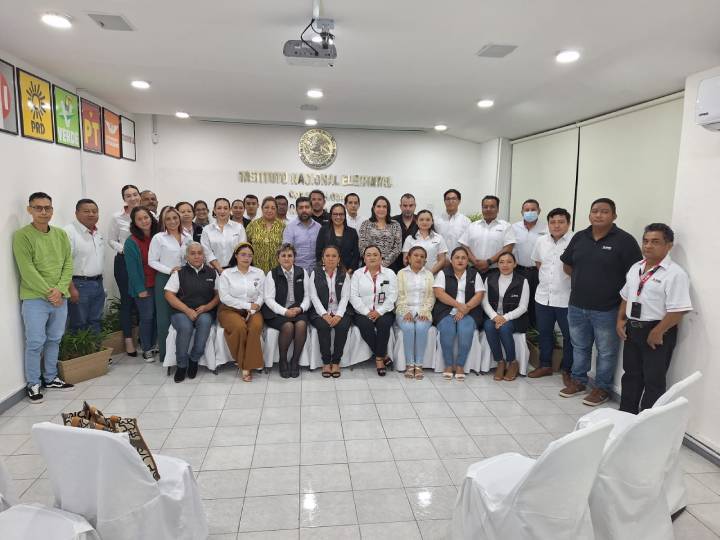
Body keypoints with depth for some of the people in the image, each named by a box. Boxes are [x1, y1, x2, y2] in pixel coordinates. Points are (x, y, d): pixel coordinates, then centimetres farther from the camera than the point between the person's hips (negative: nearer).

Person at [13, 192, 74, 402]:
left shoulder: (61, 234, 8)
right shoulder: (22, 236, -7)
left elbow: (68, 264, 5)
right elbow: (27, 270, -13)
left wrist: (60, 289, -9)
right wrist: (48, 293, -14)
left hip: (60, 297, 5)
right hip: (35, 298, -5)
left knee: (54, 340, 14)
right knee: (35, 342, -1)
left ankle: (51, 378, 27)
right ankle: (33, 384, 13)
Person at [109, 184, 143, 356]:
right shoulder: (117, 217, -2)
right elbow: (111, 240, 5)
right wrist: (122, 249, -12)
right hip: (124, 262, -1)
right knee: (127, 300, 3)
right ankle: (128, 340, 11)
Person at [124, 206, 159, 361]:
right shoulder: (131, 242, -9)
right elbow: (132, 267, -10)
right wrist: (140, 289, -12)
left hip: (159, 283, 4)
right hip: (143, 286, -4)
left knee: (157, 315, 8)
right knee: (147, 317, 1)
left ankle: (153, 345, 25)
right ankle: (146, 349, 16)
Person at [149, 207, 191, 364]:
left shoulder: (188, 237, 6)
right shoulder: (158, 238, -5)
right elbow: (152, 261, -6)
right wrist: (169, 270, -16)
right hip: (164, 279, -3)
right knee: (164, 316, 4)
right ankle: (164, 353, 14)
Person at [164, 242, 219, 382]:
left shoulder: (212, 273, 13)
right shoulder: (179, 273, 6)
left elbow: (218, 294, 11)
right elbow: (169, 295, -1)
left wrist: (207, 307, -8)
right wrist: (188, 310, -13)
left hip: (205, 312, 1)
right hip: (181, 312, -1)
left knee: (205, 321, -34)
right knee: (185, 326, -34)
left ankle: (194, 359, -17)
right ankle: (181, 364, -14)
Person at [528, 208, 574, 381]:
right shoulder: (541, 241, 5)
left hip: (566, 299, -5)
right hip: (543, 296, 5)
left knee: (569, 336, 7)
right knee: (544, 333, 16)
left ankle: (567, 370, 23)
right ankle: (545, 365, 32)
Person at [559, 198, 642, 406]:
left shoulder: (624, 240, -10)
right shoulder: (579, 237, 5)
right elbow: (567, 266, 16)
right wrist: (584, 280, 5)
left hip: (606, 310, -4)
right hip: (577, 306, 5)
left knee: (606, 351, 10)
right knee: (579, 347, 19)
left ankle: (602, 388, 25)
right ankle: (578, 380, 35)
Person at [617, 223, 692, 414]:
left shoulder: (675, 274, -16)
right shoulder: (635, 268, 8)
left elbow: (677, 311, -21)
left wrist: (657, 333, -20)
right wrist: (621, 320, 8)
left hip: (657, 333, -7)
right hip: (631, 328, 7)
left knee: (653, 380, 6)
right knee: (631, 375, 19)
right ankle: (626, 414, 33)